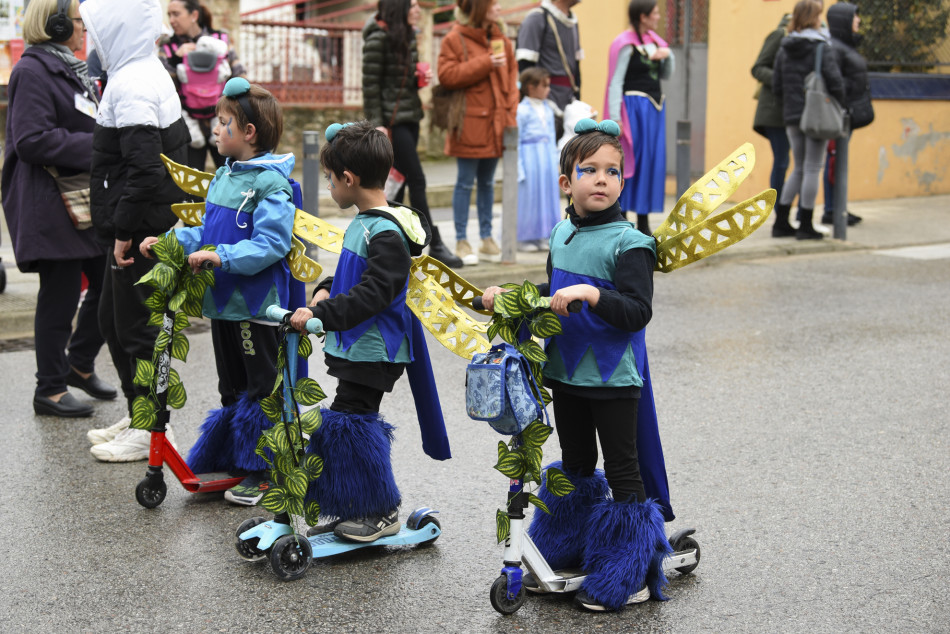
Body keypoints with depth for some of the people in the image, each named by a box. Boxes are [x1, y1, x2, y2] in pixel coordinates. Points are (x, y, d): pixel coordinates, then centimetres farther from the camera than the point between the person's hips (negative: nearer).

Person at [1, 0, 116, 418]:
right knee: (60, 296, -2)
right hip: (50, 205, -9)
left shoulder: (74, 71, 18)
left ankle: (80, 364, 28)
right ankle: (50, 391, 10)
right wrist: (96, 148, -20)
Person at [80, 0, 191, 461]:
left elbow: (144, 169, -26)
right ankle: (138, 414, 29)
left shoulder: (130, 85, -19)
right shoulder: (152, 73, 12)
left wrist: (124, 229, -19)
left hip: (139, 232, -10)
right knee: (111, 318, 19)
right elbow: (177, 143, 20)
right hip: (151, 224, 10)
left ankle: (152, 429, 11)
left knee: (136, 326, 0)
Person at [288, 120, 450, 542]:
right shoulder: (364, 223, 11)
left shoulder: (387, 234, -21)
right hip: (356, 346, 10)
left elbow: (372, 295, -28)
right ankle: (355, 509, 27)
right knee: (350, 422, 15)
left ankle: (383, 512, 5)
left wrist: (320, 315, -32)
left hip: (374, 350, -10)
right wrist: (325, 291, 5)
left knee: (347, 423, -7)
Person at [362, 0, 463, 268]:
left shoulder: (407, 36, 13)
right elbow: (370, 84, -13)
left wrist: (421, 78, 2)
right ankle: (435, 245, -2)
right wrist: (376, 123, -16)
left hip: (410, 117, 8)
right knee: (416, 180, -7)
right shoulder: (379, 38, -12)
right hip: (392, 120, -8)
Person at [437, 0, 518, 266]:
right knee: (466, 182, 0)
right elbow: (447, 75, -16)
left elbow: (511, 74, 15)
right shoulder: (455, 39, -6)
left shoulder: (500, 39, 12)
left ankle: (487, 238, 21)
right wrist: (485, 64, -19)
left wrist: (511, 111, 3)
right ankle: (461, 241, 7)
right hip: (470, 122, -6)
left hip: (495, 122, 6)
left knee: (487, 181, 13)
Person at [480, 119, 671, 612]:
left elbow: (639, 311, -23)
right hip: (565, 372, 7)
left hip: (612, 379, -7)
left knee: (621, 471, 2)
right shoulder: (561, 233, 7)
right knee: (575, 465, 21)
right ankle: (562, 558, 37)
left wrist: (591, 294, -33)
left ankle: (629, 578, 13)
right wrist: (508, 294, 14)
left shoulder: (628, 242, -15)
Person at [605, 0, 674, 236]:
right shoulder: (626, 44, -10)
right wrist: (615, 119, -19)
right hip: (634, 107, -8)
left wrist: (667, 56, 0)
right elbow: (616, 82, -13)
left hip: (655, 106, 8)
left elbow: (665, 75, 21)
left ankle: (644, 223, 14)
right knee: (631, 161, -6)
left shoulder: (654, 41, 12)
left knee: (654, 163, 8)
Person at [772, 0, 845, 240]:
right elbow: (835, 82, -16)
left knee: (799, 169, 16)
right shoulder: (821, 47, -10)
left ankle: (781, 221, 14)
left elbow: (776, 86, 8)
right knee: (812, 169, 1)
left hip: (792, 117, 6)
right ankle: (805, 226, 4)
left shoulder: (784, 49, 7)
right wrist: (838, 108, -2)